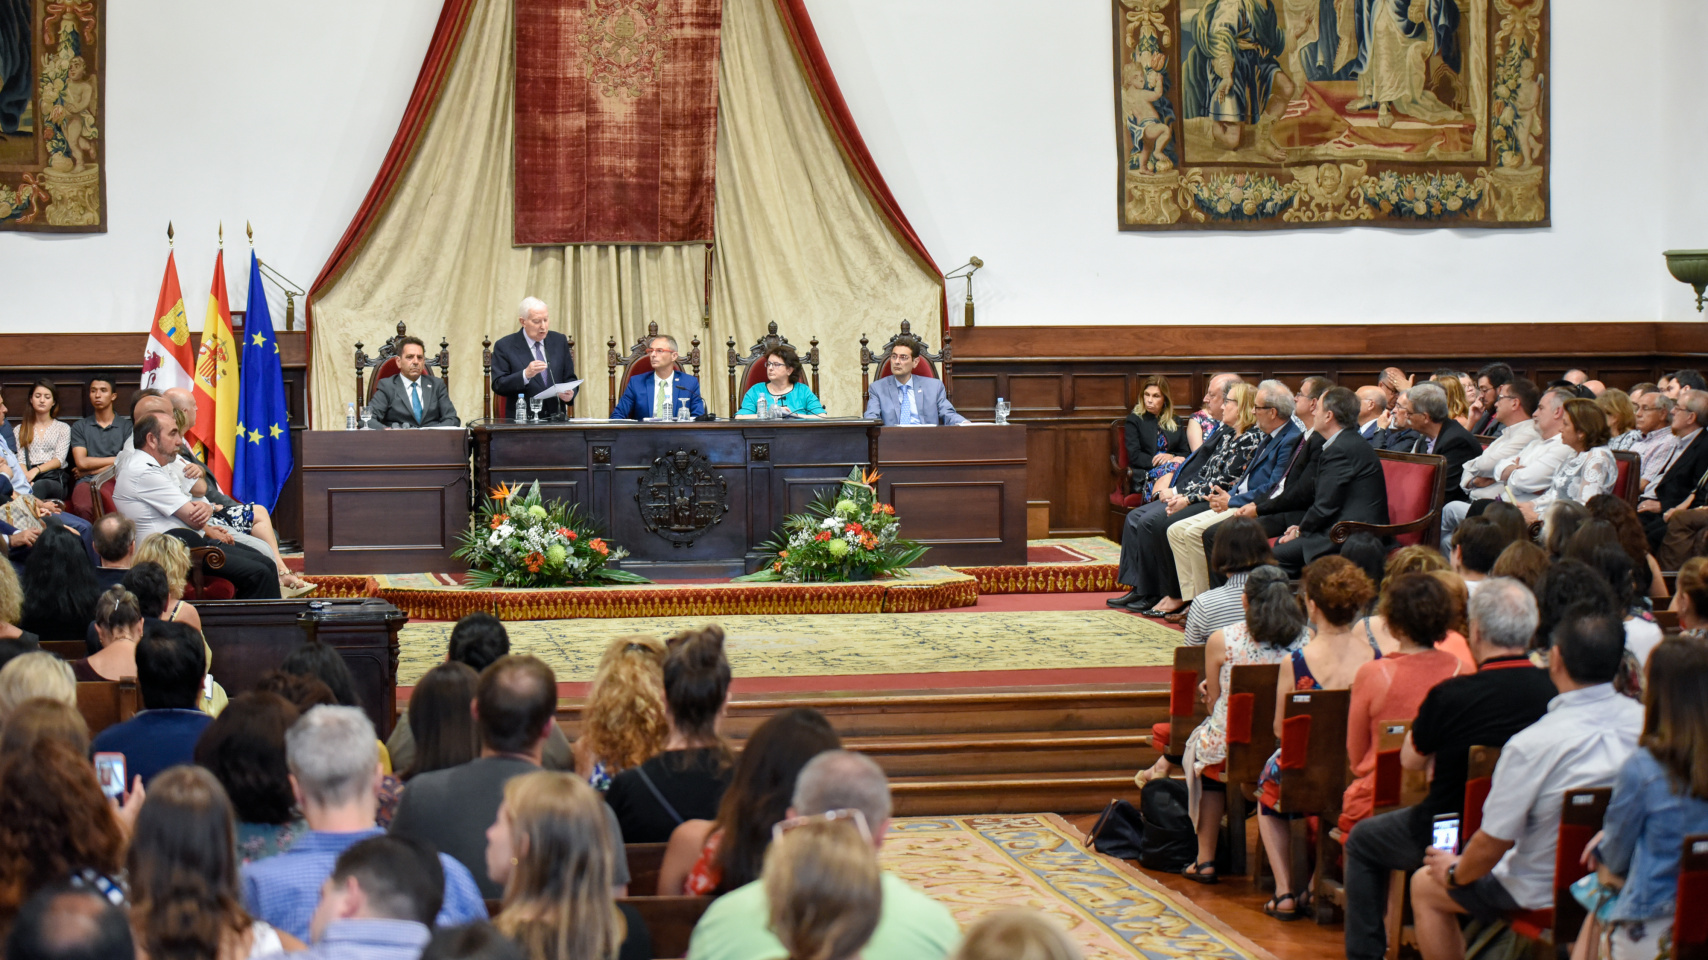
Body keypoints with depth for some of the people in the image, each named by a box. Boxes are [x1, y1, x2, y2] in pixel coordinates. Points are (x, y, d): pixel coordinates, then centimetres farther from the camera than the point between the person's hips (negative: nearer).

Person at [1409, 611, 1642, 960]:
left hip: (1545, 892, -6)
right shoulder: (1644, 721, -13)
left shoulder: (1533, 745, -29)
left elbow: (1494, 842, -20)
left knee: (1424, 885, 18)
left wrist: (1455, 873, 1)